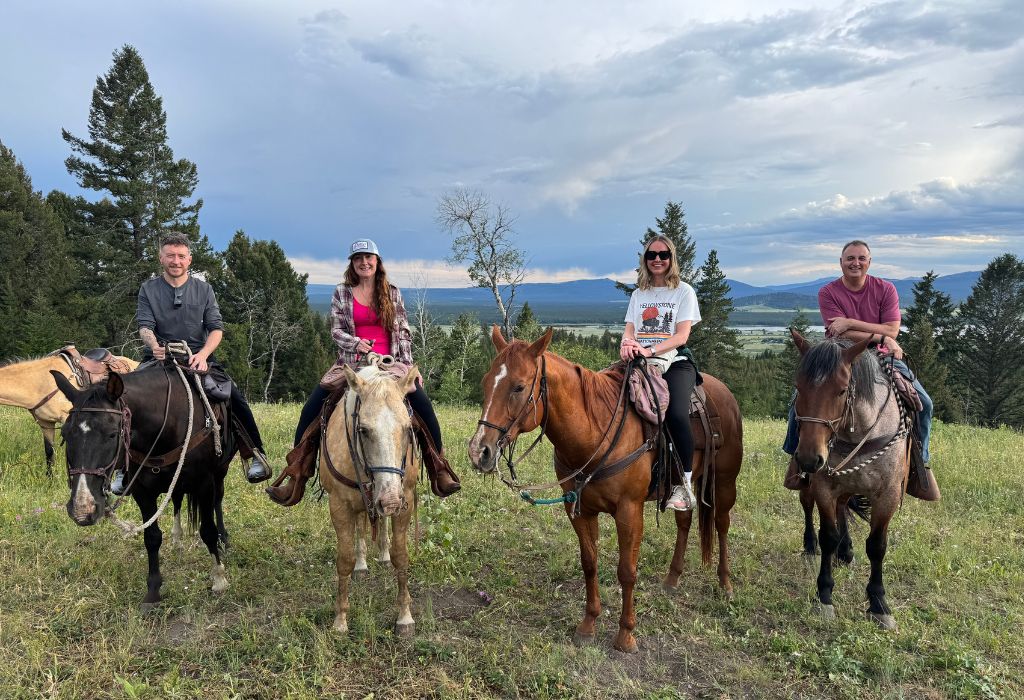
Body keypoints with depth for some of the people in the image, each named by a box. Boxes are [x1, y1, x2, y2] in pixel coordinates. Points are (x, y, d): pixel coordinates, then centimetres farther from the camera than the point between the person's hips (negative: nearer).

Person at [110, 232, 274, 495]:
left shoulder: (203, 289, 7)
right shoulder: (148, 289, 6)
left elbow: (216, 328, -1)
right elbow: (145, 326, -5)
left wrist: (203, 354, -20)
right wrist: (153, 344, -29)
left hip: (198, 357, 0)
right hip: (159, 357, 0)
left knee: (234, 396, -20)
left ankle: (255, 453, -7)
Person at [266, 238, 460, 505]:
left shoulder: (392, 293, 9)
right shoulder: (342, 293, 8)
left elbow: (404, 332, 7)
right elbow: (336, 329, 2)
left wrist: (409, 367, -2)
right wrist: (355, 343, -18)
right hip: (352, 365, 1)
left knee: (423, 404, -21)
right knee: (312, 407, -16)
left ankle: (439, 470, -6)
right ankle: (296, 475, -5)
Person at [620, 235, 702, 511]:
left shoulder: (684, 291, 7)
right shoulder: (638, 294, 20)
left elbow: (681, 335, -4)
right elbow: (629, 330, 12)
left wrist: (651, 350, -20)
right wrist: (627, 344, -14)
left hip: (675, 362, -4)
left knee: (676, 413, -30)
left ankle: (684, 485, -19)